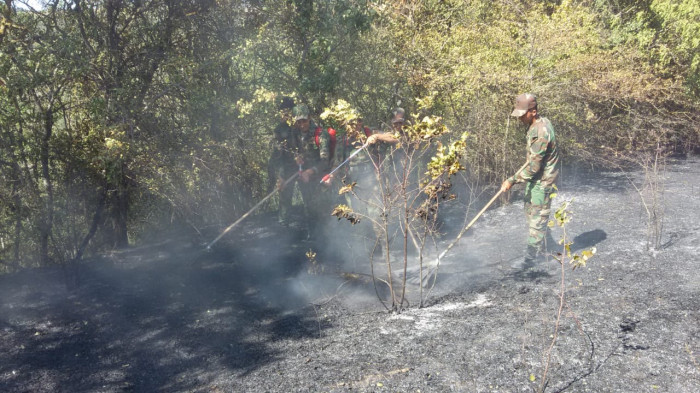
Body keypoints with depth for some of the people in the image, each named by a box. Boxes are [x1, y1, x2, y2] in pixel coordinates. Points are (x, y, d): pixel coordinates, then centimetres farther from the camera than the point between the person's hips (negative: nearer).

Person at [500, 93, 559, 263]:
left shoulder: (541, 134, -30)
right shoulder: (540, 122, 1)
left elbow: (534, 166, -29)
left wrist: (512, 180, -27)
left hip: (543, 180, -10)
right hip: (534, 178, 10)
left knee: (537, 218, -2)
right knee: (530, 211, 20)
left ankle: (533, 253, 8)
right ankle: (540, 247, 34)